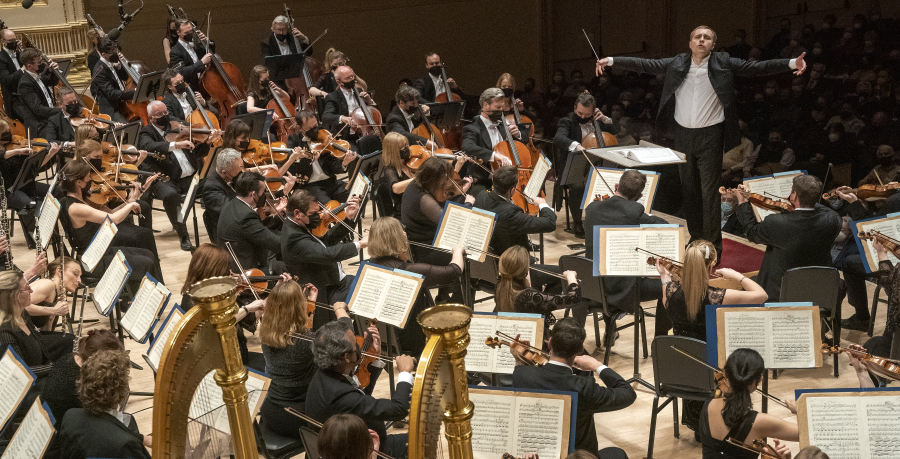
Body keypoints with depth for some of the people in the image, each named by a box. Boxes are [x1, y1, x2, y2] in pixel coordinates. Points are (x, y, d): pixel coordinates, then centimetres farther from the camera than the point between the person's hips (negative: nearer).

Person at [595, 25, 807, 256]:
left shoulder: (723, 63, -1)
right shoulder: (676, 63, 5)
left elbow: (757, 68, -6)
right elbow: (645, 65, 6)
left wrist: (792, 63, -17)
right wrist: (611, 61, 2)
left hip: (710, 136, -3)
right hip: (683, 135, 3)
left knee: (710, 191, -4)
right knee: (689, 189, 12)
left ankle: (712, 243, 4)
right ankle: (694, 236, 25)